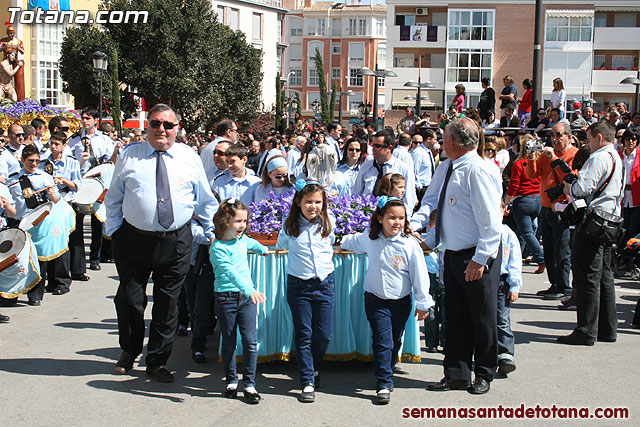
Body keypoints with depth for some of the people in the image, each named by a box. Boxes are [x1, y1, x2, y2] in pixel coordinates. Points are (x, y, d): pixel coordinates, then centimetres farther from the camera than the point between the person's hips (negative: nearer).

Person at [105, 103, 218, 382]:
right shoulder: (129, 155, 4)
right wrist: (114, 231, 1)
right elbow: (114, 199, 10)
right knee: (129, 299, 6)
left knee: (167, 304, 8)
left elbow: (205, 200, 12)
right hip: (134, 240, 0)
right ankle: (129, 350, 34)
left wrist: (212, 233, 7)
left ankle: (158, 361, 24)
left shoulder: (190, 158, 6)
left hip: (176, 242, 1)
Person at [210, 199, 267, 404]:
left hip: (247, 297, 5)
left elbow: (253, 244, 34)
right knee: (229, 343, 7)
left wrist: (264, 249, 53)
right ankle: (231, 381, 22)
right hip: (225, 299, -4)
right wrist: (250, 290, -41)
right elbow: (231, 272, -29)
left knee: (250, 341, -3)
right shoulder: (217, 248, -15)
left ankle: (249, 384, 5)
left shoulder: (243, 240, 7)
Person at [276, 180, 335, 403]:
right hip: (298, 285, -1)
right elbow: (281, 246, 19)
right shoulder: (289, 226, -3)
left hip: (324, 284, 1)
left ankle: (313, 368, 30)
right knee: (304, 334, 1)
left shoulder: (329, 222, 0)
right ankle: (307, 382, 9)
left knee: (324, 335, 3)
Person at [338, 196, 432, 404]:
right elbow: (355, 241, 21)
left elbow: (420, 276, -7)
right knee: (382, 342, -8)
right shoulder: (370, 238, -5)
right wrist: (343, 245, 37)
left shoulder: (410, 245, -13)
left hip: (401, 302, 0)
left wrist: (423, 304, -3)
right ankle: (384, 384, -6)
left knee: (395, 342, 13)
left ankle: (387, 374, 33)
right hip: (376, 300, 0)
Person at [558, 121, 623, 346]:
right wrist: (574, 186, 15)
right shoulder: (617, 159, 19)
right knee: (604, 276, 14)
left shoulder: (598, 157, -13)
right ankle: (607, 329, 19)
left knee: (587, 277, -6)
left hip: (594, 222, -10)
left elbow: (583, 188, -21)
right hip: (611, 221, 10)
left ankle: (587, 331, -5)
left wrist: (569, 188, 0)